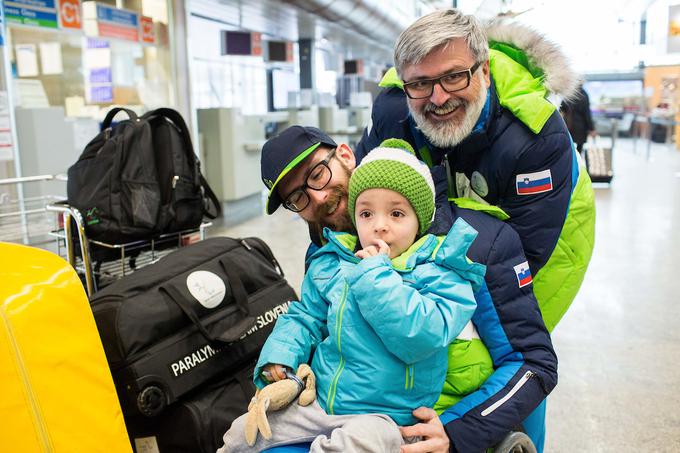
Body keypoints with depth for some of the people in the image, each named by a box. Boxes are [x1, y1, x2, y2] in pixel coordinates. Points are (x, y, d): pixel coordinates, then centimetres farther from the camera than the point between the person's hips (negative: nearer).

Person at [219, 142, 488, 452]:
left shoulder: (439, 272, -9)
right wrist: (279, 355, -4)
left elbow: (421, 337, -23)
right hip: (316, 402, 4)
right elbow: (305, 317, 14)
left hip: (384, 416, -4)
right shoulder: (330, 264, 6)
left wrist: (376, 275, -20)